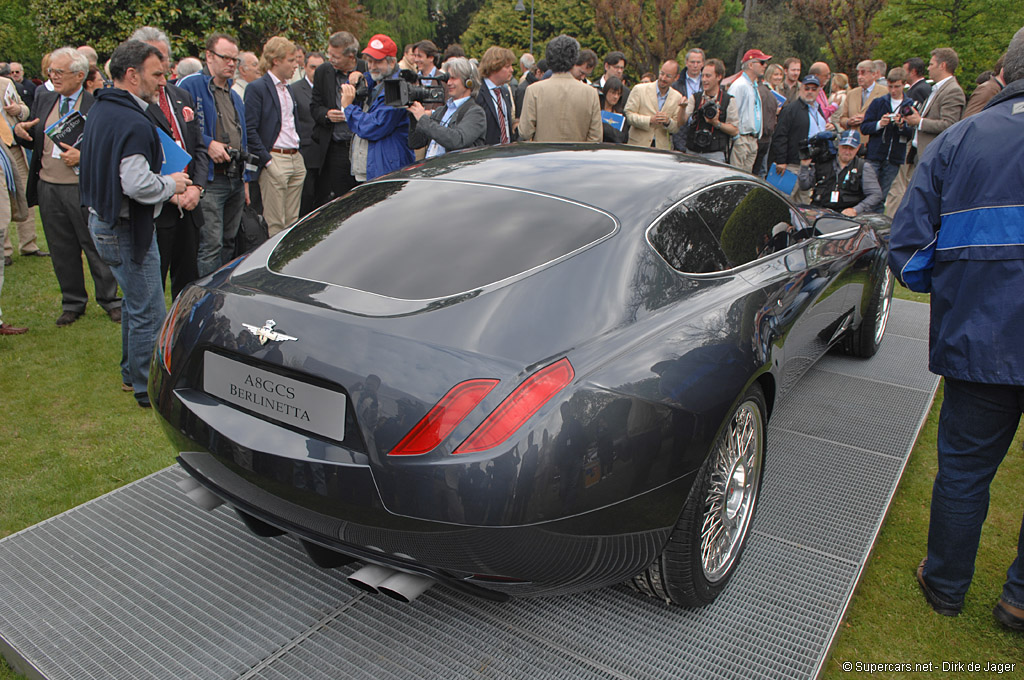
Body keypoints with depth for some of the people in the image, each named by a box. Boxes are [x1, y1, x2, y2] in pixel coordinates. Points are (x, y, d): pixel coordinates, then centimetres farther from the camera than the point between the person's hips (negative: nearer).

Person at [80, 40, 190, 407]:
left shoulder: (99, 110, 10)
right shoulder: (133, 123, -22)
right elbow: (137, 184, -28)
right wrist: (171, 184, -10)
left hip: (102, 221, 11)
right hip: (126, 229, -11)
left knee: (134, 301, 23)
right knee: (148, 311, -1)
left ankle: (132, 371, 36)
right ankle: (148, 387, 10)